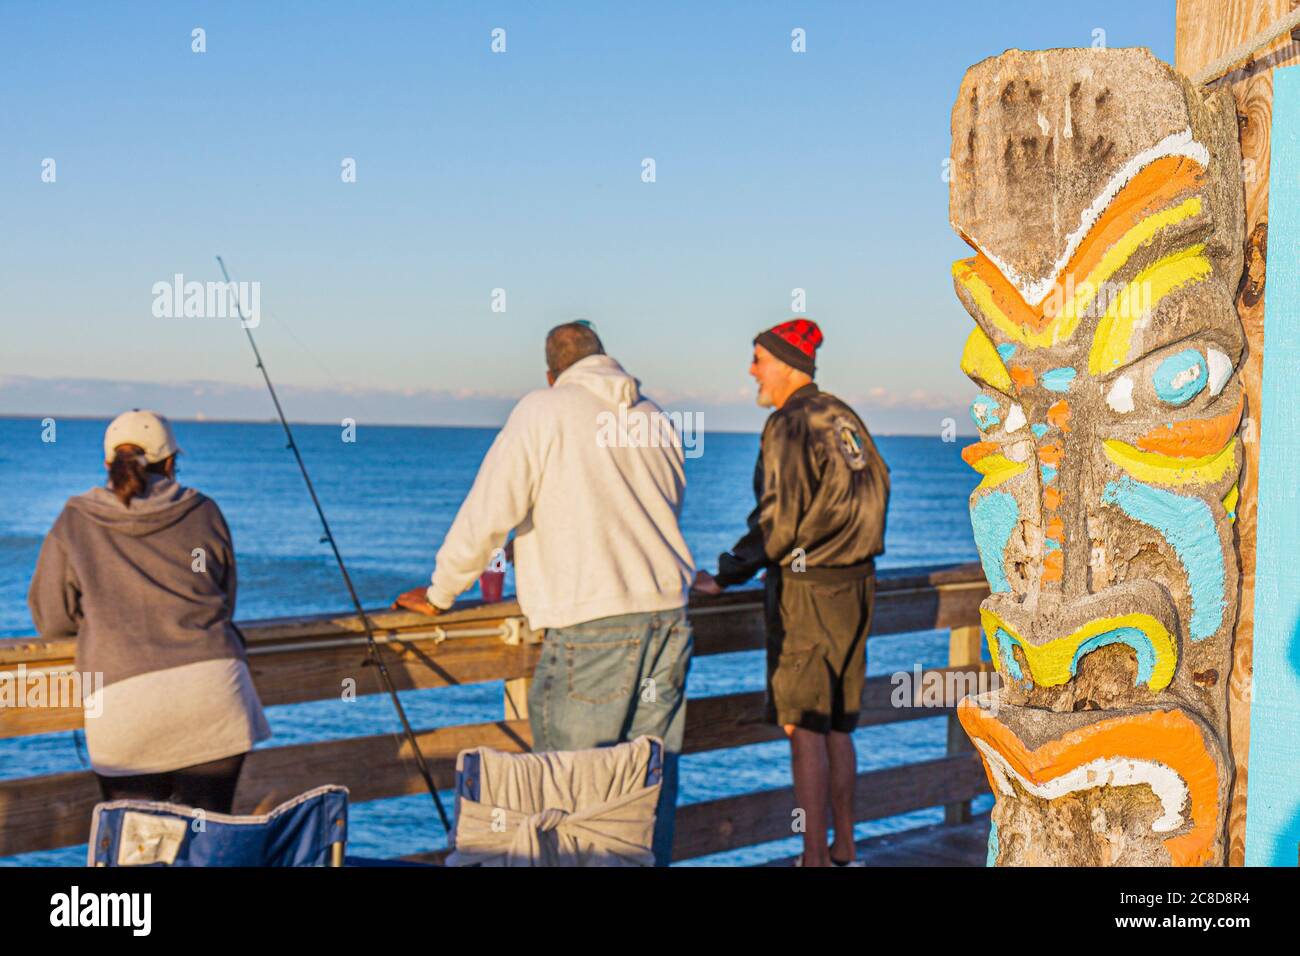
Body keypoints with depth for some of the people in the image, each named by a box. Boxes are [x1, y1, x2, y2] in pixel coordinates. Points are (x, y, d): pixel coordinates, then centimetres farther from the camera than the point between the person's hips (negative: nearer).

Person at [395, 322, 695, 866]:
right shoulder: (653, 417, 13)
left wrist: (439, 593, 4)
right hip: (668, 612, 6)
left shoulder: (543, 411, -3)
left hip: (592, 618, -6)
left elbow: (487, 514, -6)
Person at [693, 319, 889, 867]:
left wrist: (725, 576, -11)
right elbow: (877, 487, 16)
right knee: (837, 723, 15)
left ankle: (815, 856, 0)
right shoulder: (843, 417, 12)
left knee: (803, 725, -2)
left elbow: (778, 522, -18)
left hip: (806, 589, -8)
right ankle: (844, 850, 21)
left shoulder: (789, 425, -13)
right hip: (855, 584, 8)